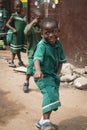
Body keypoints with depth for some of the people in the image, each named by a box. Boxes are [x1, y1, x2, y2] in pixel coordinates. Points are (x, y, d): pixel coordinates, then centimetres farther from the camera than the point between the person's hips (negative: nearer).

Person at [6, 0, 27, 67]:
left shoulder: (24, 16, 7)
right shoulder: (13, 16, -5)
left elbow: (26, 24, 9)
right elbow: (7, 24, -4)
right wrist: (13, 29, -16)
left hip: (23, 35, 4)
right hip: (16, 35, -4)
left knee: (19, 49, 13)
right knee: (15, 49, 1)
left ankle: (20, 61, 24)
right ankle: (11, 61, 15)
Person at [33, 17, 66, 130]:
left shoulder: (58, 44, -1)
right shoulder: (42, 45, -20)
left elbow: (61, 60, 6)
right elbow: (37, 58, -36)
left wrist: (57, 74, -3)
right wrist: (38, 70, -55)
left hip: (53, 75, 7)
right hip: (43, 75, -7)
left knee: (53, 97, 14)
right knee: (50, 93, -28)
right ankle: (46, 121, -25)